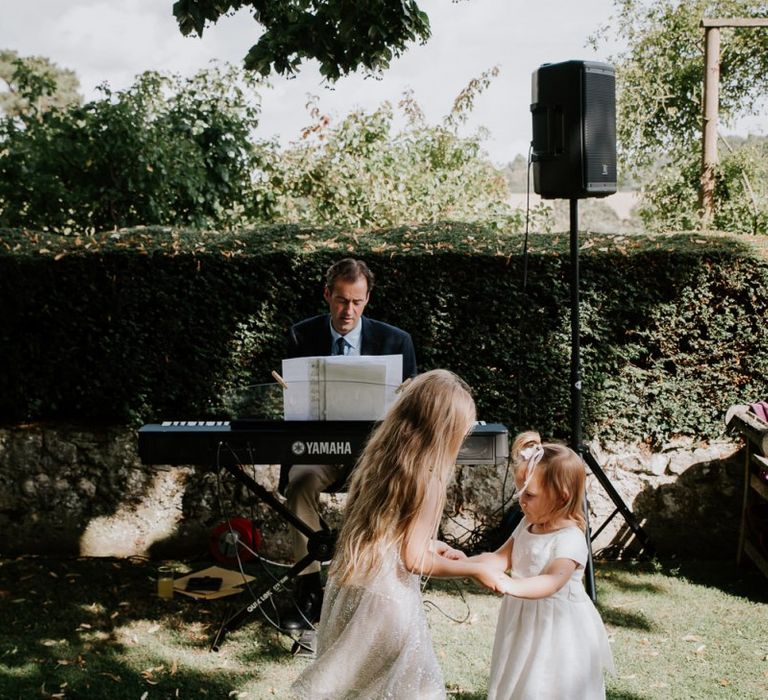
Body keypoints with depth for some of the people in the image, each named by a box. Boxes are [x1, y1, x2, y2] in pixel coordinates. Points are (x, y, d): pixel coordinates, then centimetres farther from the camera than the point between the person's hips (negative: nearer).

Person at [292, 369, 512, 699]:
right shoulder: (427, 480, -19)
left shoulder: (379, 454, 3)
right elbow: (415, 560, -15)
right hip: (385, 598, -7)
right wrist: (476, 569, -4)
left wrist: (428, 542, 18)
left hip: (350, 584, 8)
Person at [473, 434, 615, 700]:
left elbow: (553, 582, -38)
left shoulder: (570, 539, -24)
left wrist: (509, 585, -54)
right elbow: (502, 559, 6)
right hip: (524, 626, 8)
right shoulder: (527, 525, 3)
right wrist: (466, 563, -11)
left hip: (556, 631, -8)